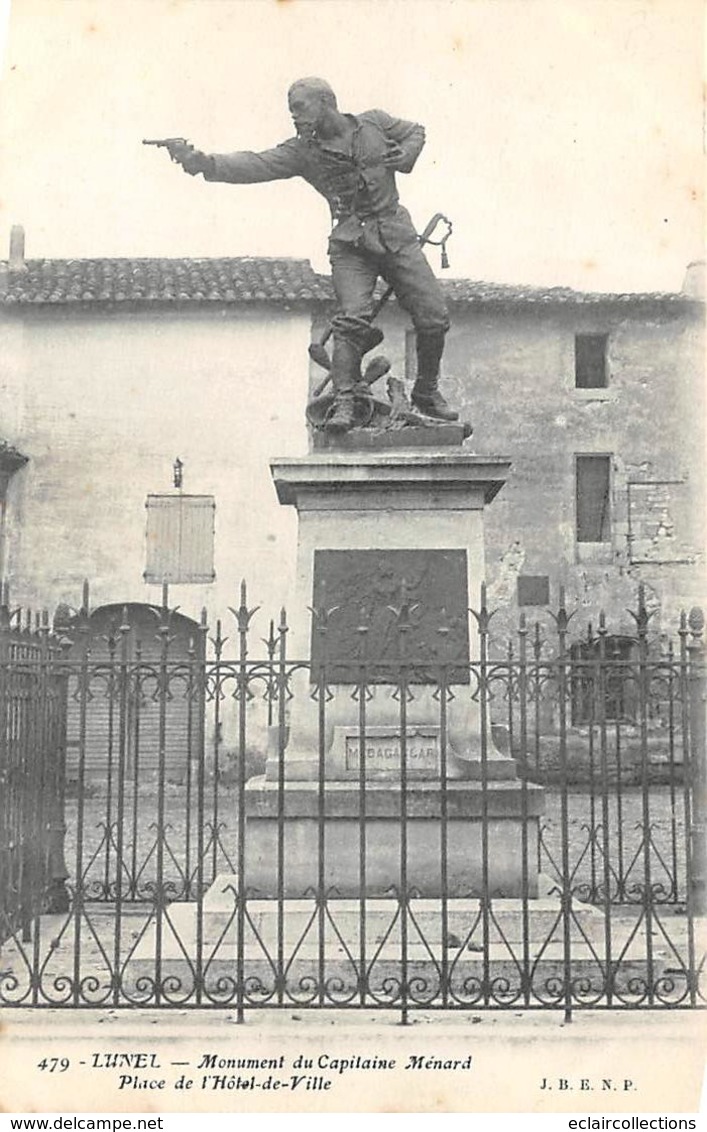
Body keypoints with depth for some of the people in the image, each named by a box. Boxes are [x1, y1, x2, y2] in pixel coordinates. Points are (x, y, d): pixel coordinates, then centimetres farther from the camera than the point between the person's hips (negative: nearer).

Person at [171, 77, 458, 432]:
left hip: (397, 234, 2)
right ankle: (343, 403, -18)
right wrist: (204, 163, -29)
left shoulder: (375, 123, 4)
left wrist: (406, 155, -2)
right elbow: (256, 165, -13)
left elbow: (415, 130, 21)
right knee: (352, 319, -22)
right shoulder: (302, 151, 0)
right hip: (350, 243, -1)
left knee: (434, 318, -2)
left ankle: (427, 393, 17)